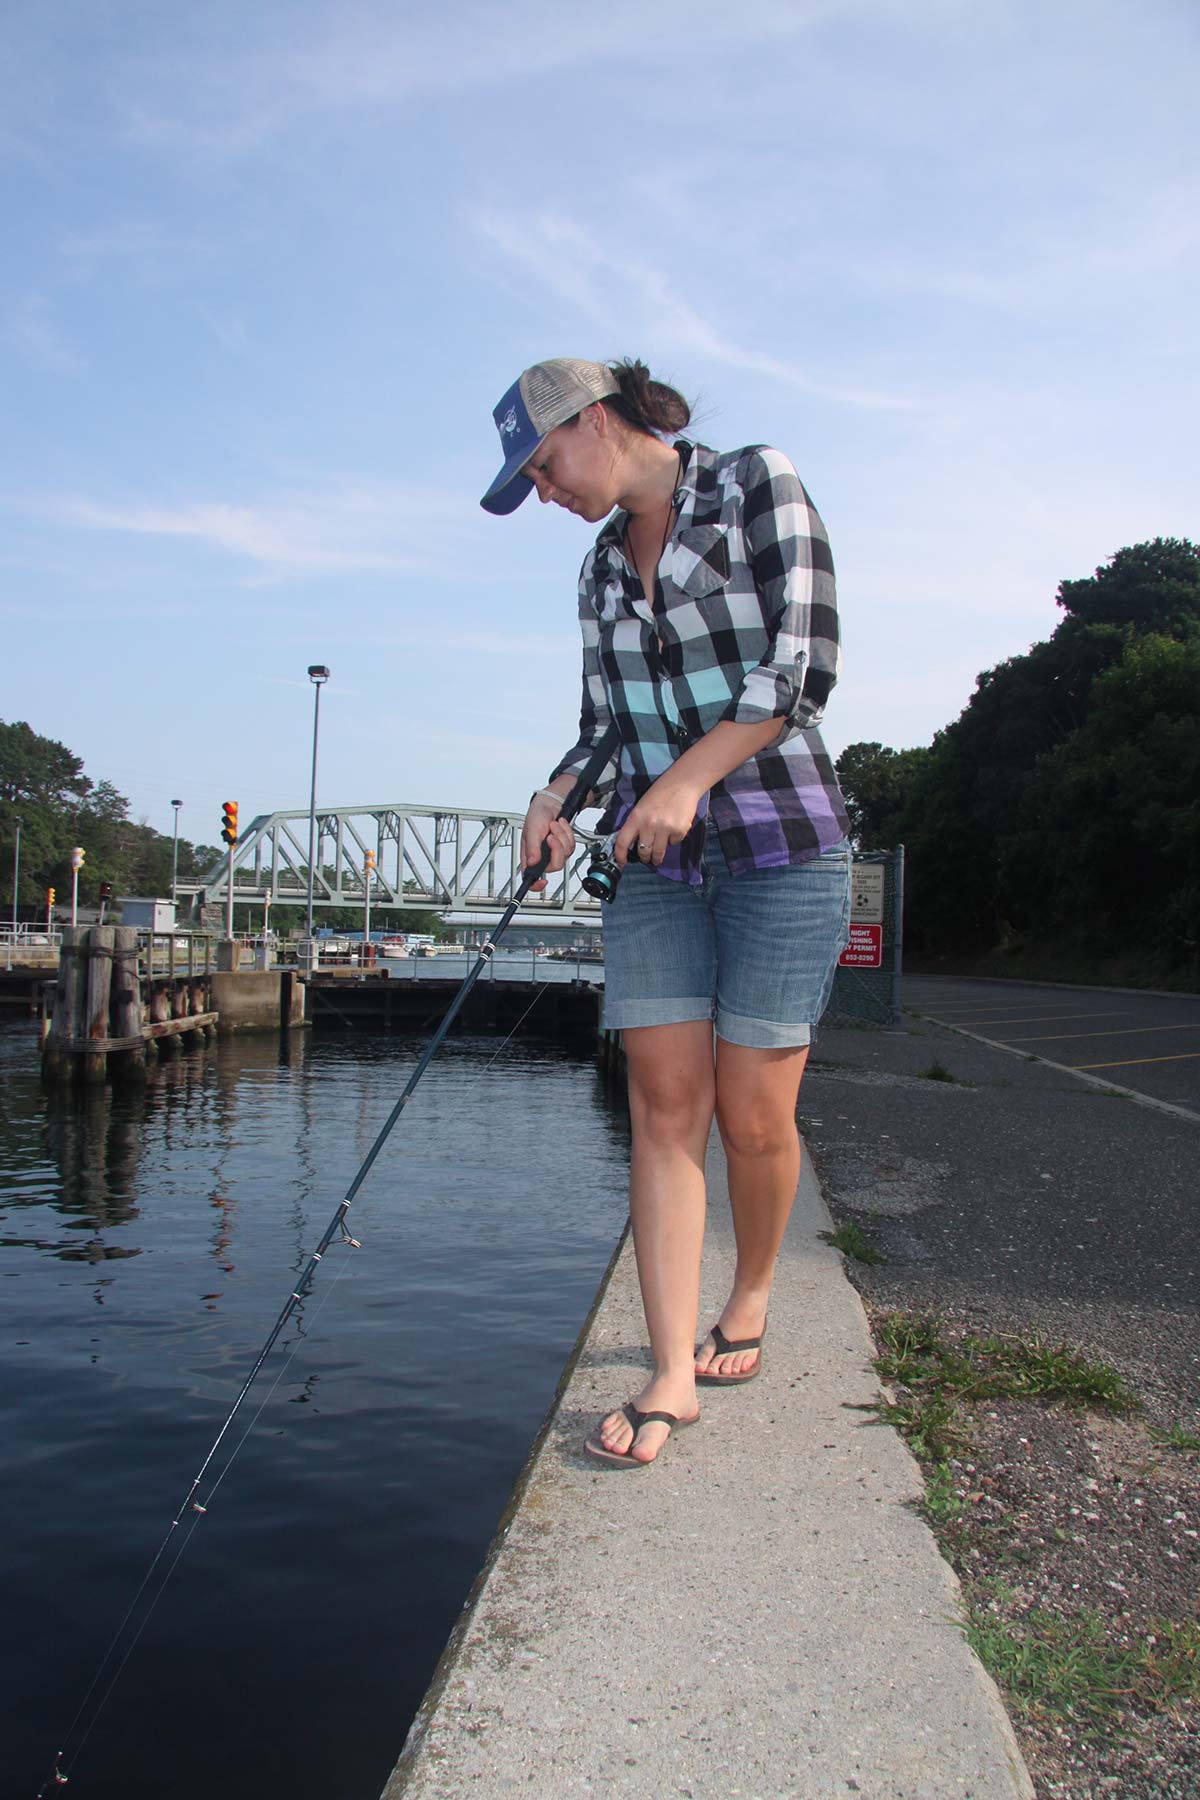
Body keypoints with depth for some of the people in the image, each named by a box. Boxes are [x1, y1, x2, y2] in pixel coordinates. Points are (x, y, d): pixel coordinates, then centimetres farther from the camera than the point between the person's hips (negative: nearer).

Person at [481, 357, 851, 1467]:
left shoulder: (759, 486, -1)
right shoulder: (603, 564, 16)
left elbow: (804, 659, -12)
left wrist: (689, 775, -18)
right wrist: (557, 797, -1)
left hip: (781, 844, -5)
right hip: (657, 862, 5)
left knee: (753, 1115, -2)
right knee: (664, 1106, -4)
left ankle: (750, 1302, 25)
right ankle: (673, 1374, 1)